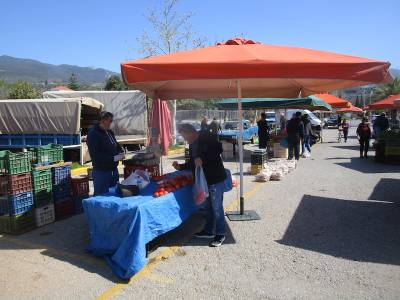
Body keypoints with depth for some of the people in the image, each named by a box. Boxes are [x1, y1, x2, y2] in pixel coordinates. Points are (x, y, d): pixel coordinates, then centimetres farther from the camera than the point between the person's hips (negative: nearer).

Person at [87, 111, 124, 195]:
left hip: (114, 170, 8)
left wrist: (121, 152, 1)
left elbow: (116, 145, 24)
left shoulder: (109, 132, 11)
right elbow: (95, 156, -20)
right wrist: (113, 158, -24)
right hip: (101, 172, -8)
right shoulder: (93, 134, -14)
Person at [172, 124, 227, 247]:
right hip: (204, 180, 9)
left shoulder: (206, 137, -13)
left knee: (217, 208, 0)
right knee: (207, 206, 18)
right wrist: (180, 167, 8)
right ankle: (209, 231, 32)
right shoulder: (192, 145, 13)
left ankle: (220, 234, 14)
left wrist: (202, 158, -27)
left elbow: (218, 149, -26)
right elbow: (192, 163, 21)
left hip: (215, 179, -9)